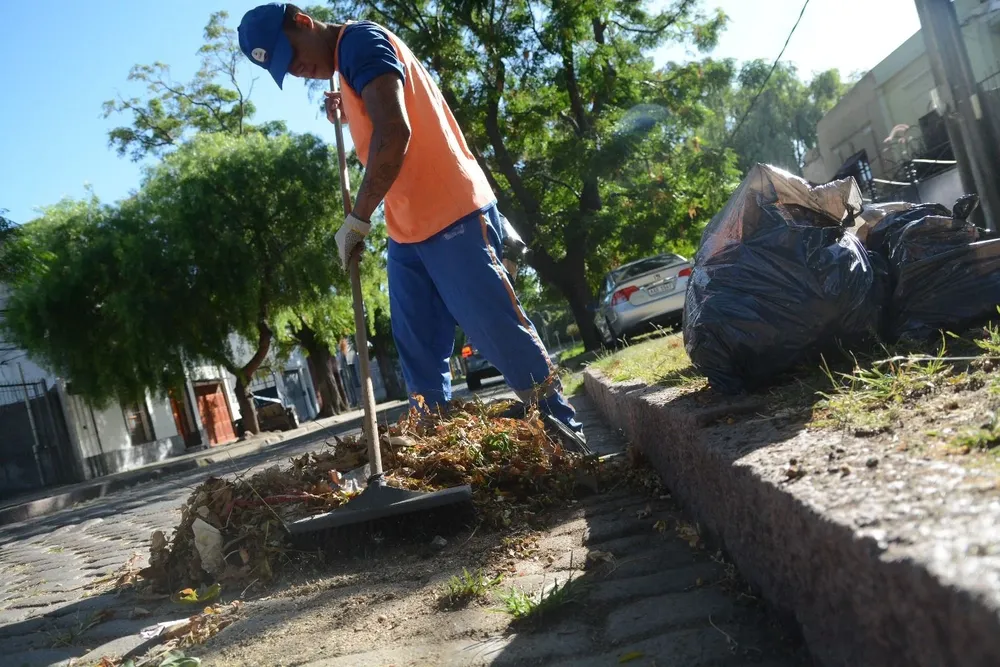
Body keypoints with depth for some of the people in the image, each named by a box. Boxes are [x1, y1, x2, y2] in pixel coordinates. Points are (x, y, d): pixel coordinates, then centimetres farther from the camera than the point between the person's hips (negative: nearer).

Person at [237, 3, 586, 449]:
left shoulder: (360, 40, -10)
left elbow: (394, 131, -24)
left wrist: (357, 219, -20)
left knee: (500, 332, -7)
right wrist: (346, 115, 14)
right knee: (419, 352, 9)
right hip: (408, 229, 10)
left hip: (451, 215, -10)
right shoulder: (347, 64, 20)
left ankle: (564, 432, 4)